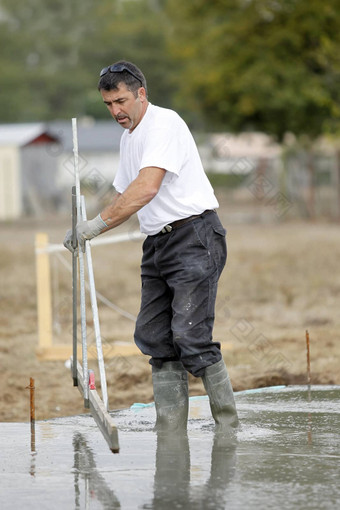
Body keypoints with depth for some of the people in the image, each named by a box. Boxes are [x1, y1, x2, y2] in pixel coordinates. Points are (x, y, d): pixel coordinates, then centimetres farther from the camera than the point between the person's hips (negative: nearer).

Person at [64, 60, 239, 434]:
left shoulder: (164, 123, -13)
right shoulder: (128, 138, 17)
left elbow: (147, 189, -25)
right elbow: (124, 196, 27)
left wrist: (96, 224, -25)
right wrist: (86, 231, 12)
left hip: (194, 238, -10)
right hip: (157, 244, 10)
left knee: (190, 338, -15)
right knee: (154, 338, 5)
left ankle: (229, 430, -8)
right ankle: (170, 435, 8)